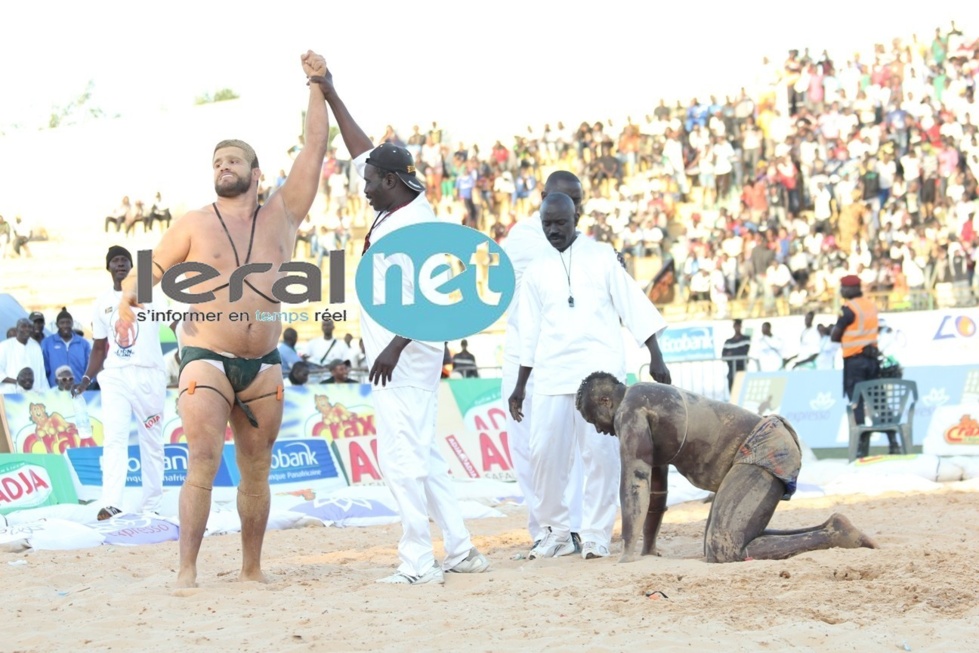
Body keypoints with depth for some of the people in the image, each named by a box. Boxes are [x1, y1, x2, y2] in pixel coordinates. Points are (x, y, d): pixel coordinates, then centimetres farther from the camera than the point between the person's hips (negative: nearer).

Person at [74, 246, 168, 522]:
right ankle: (111, 504, -20)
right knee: (113, 439, -11)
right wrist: (87, 378, 6)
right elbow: (99, 347, 17)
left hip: (149, 374, -2)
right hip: (114, 376, 2)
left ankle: (151, 506, 12)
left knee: (151, 441, 4)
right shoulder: (102, 303, 13)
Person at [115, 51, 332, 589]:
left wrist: (318, 85, 1)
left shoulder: (282, 215, 8)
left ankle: (252, 568, 18)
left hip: (263, 366, 3)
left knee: (256, 471, 9)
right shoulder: (194, 226, 3)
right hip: (207, 361, -3)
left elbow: (315, 147, 5)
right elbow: (147, 271, 6)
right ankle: (187, 570, -16)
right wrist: (129, 301, -13)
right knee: (203, 463, -14)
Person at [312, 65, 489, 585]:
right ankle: (460, 551, 16)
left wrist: (395, 347, -28)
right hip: (396, 356, 10)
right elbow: (364, 152, 20)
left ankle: (418, 562, -8)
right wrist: (330, 95, 20)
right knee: (421, 453, 12)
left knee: (401, 454, -9)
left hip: (405, 358, -10)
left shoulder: (414, 227, -17)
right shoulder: (392, 210, 10)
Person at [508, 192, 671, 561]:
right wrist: (520, 386, 15)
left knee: (600, 453, -8)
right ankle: (556, 534, 12)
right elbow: (529, 335, 16)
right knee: (544, 453, -2)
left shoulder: (601, 257, 5)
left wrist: (655, 357, -4)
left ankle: (596, 537, -1)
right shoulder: (536, 272, 12)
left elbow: (634, 306, 2)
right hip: (551, 375, 3)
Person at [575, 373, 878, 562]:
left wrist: (628, 555, -14)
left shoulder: (629, 410, -7)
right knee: (718, 543, 22)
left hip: (762, 451, -11)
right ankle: (827, 531, 14)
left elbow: (635, 482, -13)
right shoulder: (650, 406, 24)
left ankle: (831, 536, -17)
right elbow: (655, 488, 28)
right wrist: (648, 549, 29)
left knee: (723, 553, -22)